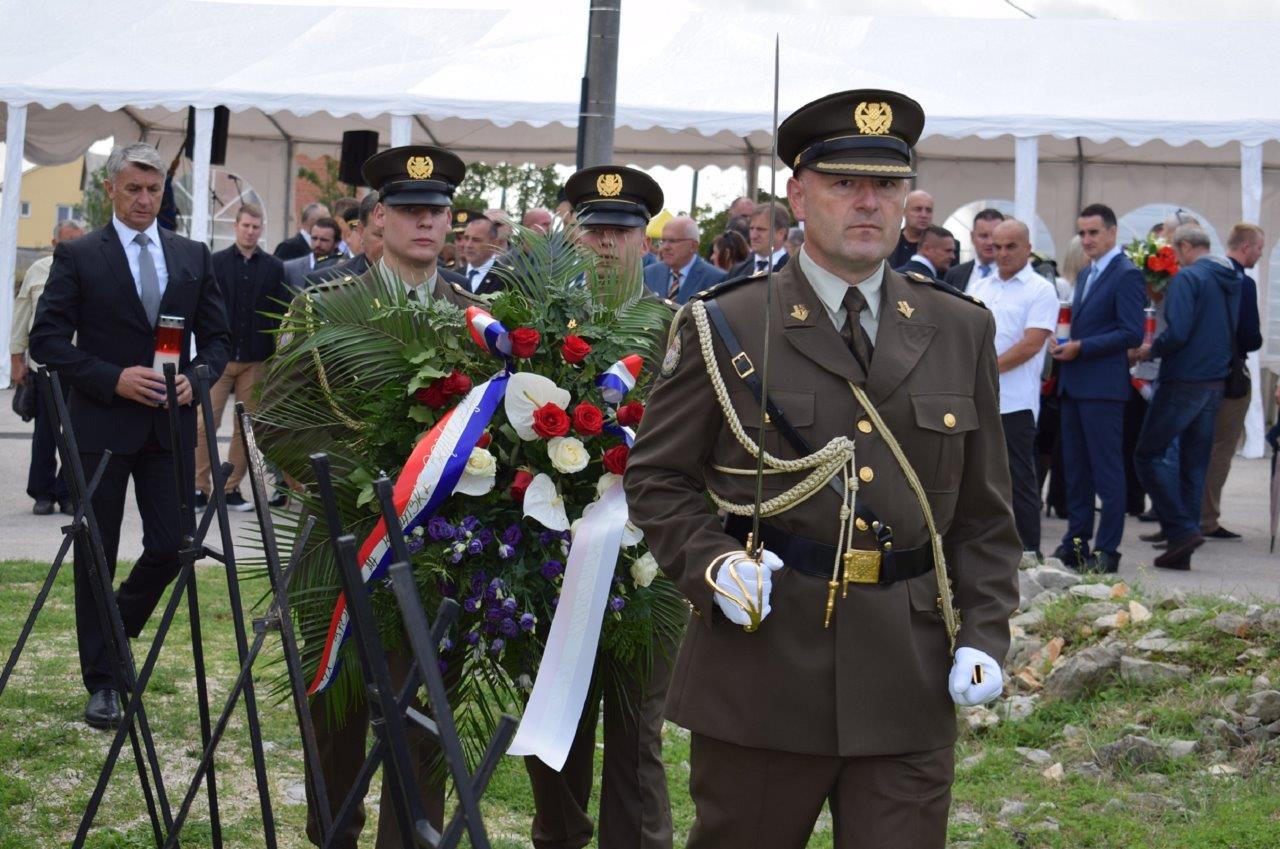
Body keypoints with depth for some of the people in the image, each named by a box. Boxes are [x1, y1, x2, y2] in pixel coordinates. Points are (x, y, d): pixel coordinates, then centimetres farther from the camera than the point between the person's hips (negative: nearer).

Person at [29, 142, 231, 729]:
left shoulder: (193, 257, 10)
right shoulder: (78, 257, 0)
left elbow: (216, 337, 14)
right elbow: (47, 339, -5)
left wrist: (196, 378, -6)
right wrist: (113, 379, -15)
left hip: (171, 426, 3)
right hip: (102, 426, -3)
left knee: (171, 548, 0)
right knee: (95, 556, 3)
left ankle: (116, 632, 30)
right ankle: (101, 683, 13)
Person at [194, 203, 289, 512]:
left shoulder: (274, 267, 7)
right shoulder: (216, 263, 3)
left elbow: (282, 313, 7)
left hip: (255, 359, 2)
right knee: (205, 424, -4)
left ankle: (232, 488, 14)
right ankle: (200, 489, 3)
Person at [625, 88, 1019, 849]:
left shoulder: (961, 331, 9)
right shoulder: (726, 327, 0)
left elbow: (984, 511, 11)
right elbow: (657, 477, 3)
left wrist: (985, 636, 1)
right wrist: (711, 564, -14)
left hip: (910, 684, 2)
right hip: (762, 668, -2)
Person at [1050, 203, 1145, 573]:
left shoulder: (1127, 275, -9)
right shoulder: (1085, 275, 18)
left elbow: (1131, 334, -16)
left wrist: (1081, 347, -17)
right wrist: (1063, 344, 4)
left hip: (1103, 387, -9)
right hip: (1074, 386, 9)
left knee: (1107, 470, -4)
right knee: (1075, 469, 12)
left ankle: (1107, 550, 0)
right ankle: (1075, 543, 18)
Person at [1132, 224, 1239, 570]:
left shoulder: (1187, 278, -12)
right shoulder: (1233, 281, 13)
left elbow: (1177, 332, -22)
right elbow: (1236, 337, 19)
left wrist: (1151, 351, -5)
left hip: (1183, 381, -8)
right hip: (1216, 383, 8)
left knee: (1148, 454, 0)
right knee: (1193, 464, 10)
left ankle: (1181, 529, -10)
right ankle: (1181, 551, 12)